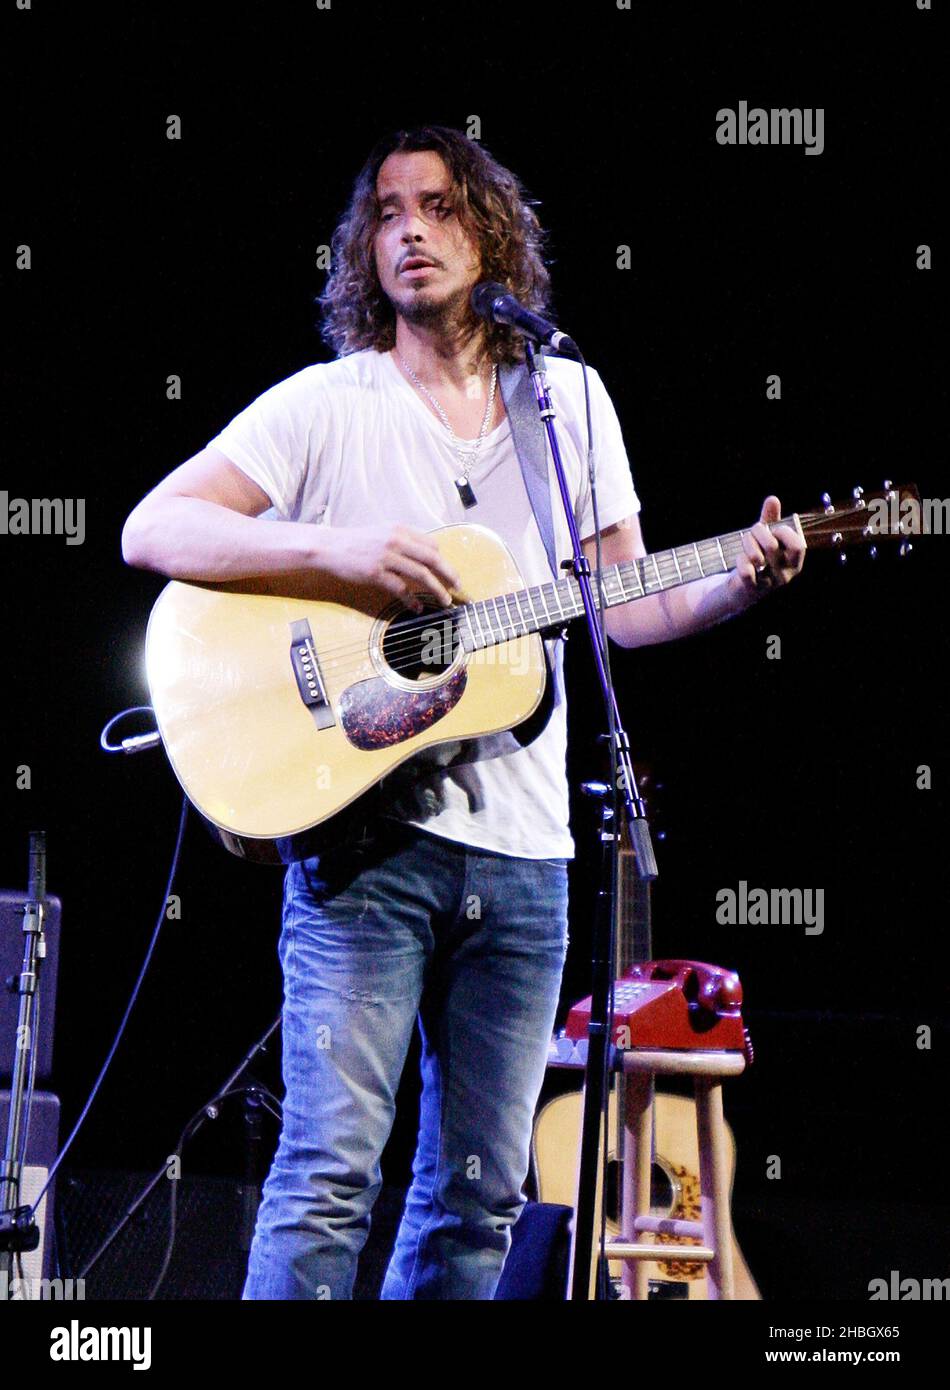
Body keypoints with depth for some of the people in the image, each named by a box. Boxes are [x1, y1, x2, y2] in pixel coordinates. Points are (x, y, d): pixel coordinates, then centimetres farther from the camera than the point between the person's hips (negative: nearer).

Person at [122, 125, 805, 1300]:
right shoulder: (324, 407, 2)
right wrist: (338, 550, -18)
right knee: (333, 1166, -13)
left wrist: (738, 585, -2)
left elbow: (625, 608, 18)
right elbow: (150, 530, -7)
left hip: (521, 849, 4)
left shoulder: (570, 402, 15)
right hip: (362, 829, -4)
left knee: (480, 1193, 5)